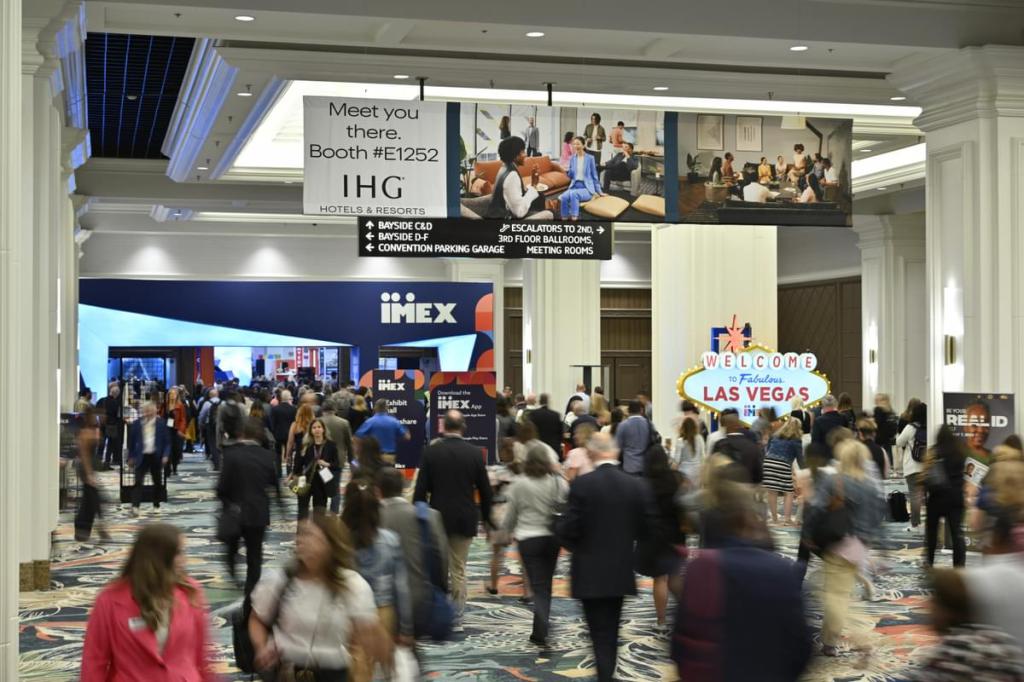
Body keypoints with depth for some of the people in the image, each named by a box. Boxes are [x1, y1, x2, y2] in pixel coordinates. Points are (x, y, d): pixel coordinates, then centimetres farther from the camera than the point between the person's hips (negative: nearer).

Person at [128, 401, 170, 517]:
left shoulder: (161, 425, -1)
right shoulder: (136, 424, 1)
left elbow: (167, 442, 2)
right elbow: (131, 441, 8)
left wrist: (165, 455, -9)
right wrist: (131, 457, 7)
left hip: (156, 457, 1)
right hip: (142, 457, -1)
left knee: (157, 482, 11)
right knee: (138, 481, -10)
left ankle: (156, 505, 25)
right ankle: (135, 506, -15)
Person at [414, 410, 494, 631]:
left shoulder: (431, 451, -8)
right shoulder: (475, 453, -5)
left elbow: (421, 488, -7)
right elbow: (485, 490, 1)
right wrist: (486, 518, 14)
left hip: (437, 518, -1)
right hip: (465, 520, 1)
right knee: (459, 570, 8)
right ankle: (456, 619, 9)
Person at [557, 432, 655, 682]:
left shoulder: (582, 484, -16)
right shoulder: (637, 485, -5)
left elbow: (568, 530, -16)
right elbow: (648, 527, 0)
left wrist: (576, 546, 6)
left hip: (590, 573, -4)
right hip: (621, 571, 4)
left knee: (600, 634, 2)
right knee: (611, 631, 20)